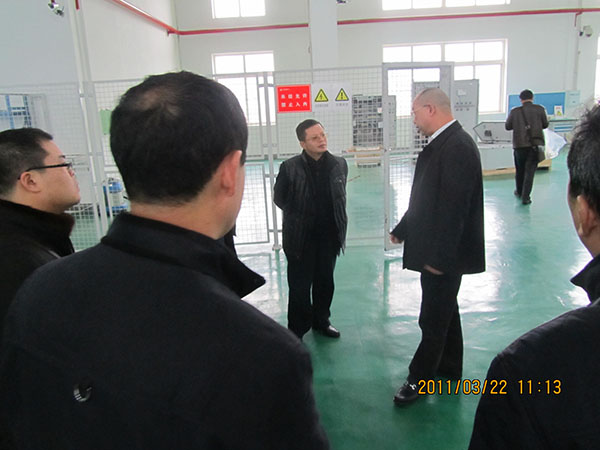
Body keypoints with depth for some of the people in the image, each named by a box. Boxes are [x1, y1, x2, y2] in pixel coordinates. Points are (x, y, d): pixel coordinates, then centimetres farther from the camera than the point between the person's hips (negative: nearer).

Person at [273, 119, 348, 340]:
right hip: (301, 238, -3)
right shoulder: (290, 168, -13)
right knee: (299, 286, 8)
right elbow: (280, 198, 1)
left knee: (325, 282, 18)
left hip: (329, 236, 4)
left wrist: (338, 221, 7)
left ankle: (321, 321, 40)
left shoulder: (339, 164, -3)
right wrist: (299, 217, 5)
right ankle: (296, 330, 25)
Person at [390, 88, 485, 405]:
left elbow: (454, 206, -24)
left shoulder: (457, 146, -21)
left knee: (434, 318, 4)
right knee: (444, 311, 21)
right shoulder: (442, 143, 9)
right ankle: (449, 367, 38)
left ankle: (419, 377, 20)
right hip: (437, 249, 10)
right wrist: (402, 230, 18)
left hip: (445, 253, -10)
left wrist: (440, 256, -22)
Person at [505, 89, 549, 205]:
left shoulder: (515, 111, -3)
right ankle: (525, 197, -3)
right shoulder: (540, 109, -2)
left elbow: (507, 126, 4)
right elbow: (545, 125, 7)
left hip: (519, 144, 1)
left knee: (519, 169, 17)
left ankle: (519, 192, 33)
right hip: (535, 144, -1)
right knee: (530, 170, 1)